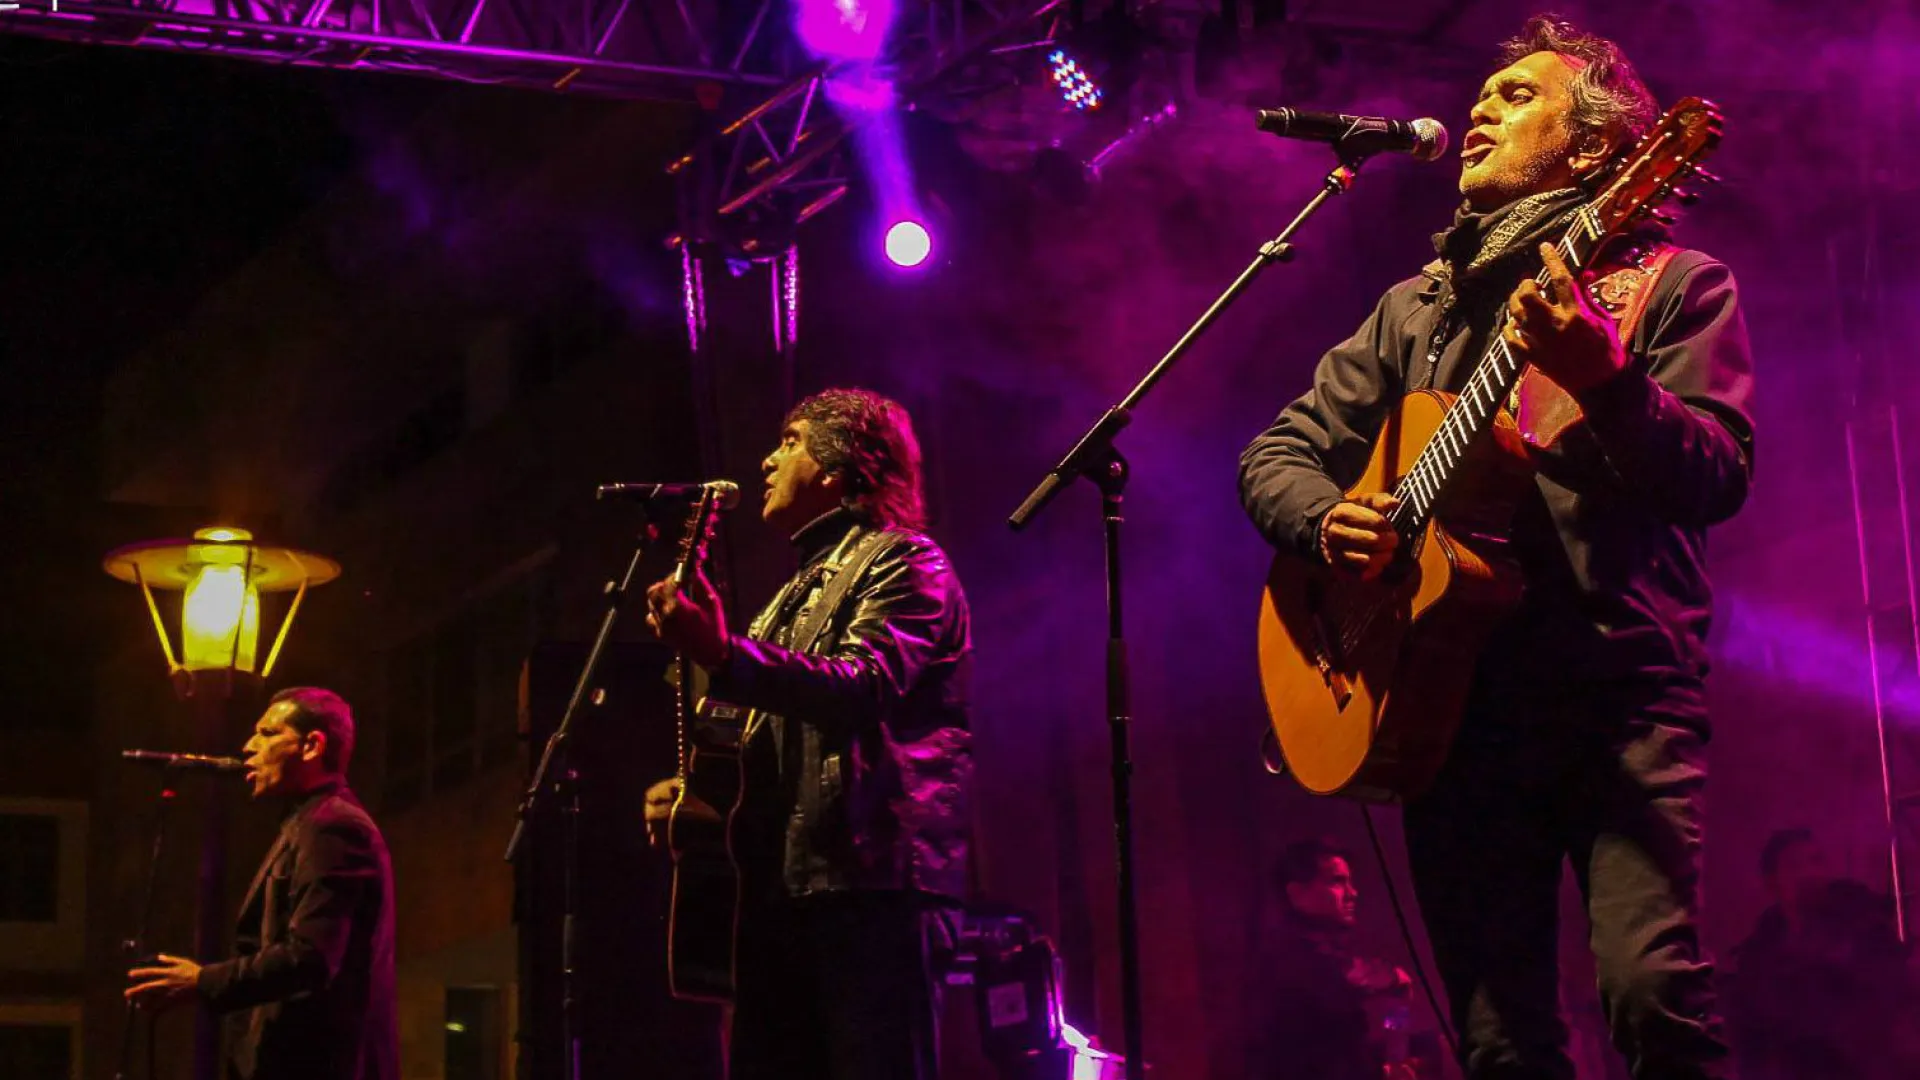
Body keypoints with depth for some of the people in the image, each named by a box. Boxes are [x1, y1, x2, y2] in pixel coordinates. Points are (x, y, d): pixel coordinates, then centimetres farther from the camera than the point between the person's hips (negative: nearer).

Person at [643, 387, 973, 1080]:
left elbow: (863, 689, -20)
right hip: (780, 883, 9)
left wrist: (725, 657, -33)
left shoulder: (902, 562, -1)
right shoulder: (799, 593, 28)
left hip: (870, 874, -9)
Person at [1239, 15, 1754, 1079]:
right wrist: (1330, 519, -2)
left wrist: (1603, 380, -26)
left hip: (1621, 684, -4)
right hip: (1451, 699, 4)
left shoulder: (1670, 283, 7)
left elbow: (1718, 479, -7)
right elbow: (1277, 453, 21)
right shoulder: (1417, 309, 20)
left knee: (1653, 987, -22)